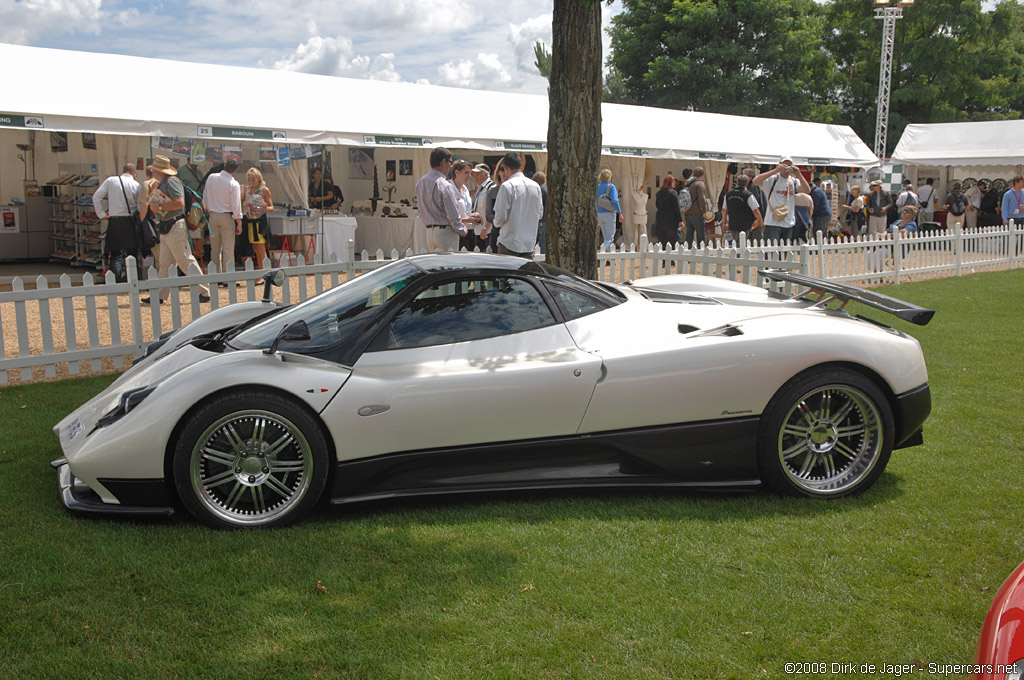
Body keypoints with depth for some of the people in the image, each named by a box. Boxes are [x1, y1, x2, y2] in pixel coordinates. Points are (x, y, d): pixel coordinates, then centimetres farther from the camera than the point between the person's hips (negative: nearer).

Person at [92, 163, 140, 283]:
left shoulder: (110, 180, 4)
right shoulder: (136, 185, 1)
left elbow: (96, 197, 1)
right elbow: (140, 206, -2)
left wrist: (102, 214, 6)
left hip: (114, 221, 1)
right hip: (130, 222, -1)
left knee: (115, 254, 4)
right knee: (132, 252, 9)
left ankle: (116, 281, -7)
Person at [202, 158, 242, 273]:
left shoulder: (211, 178, 1)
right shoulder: (233, 184, -12)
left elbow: (205, 197, 10)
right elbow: (236, 205, -14)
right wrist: (239, 223, -9)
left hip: (213, 215, 4)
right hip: (227, 216, -4)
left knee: (215, 248, 11)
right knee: (228, 248, -1)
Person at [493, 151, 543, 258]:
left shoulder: (507, 186, -12)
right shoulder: (536, 186, 7)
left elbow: (501, 216, -12)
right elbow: (540, 213, 14)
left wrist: (496, 223, 9)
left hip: (510, 243, -5)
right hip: (530, 243, 5)